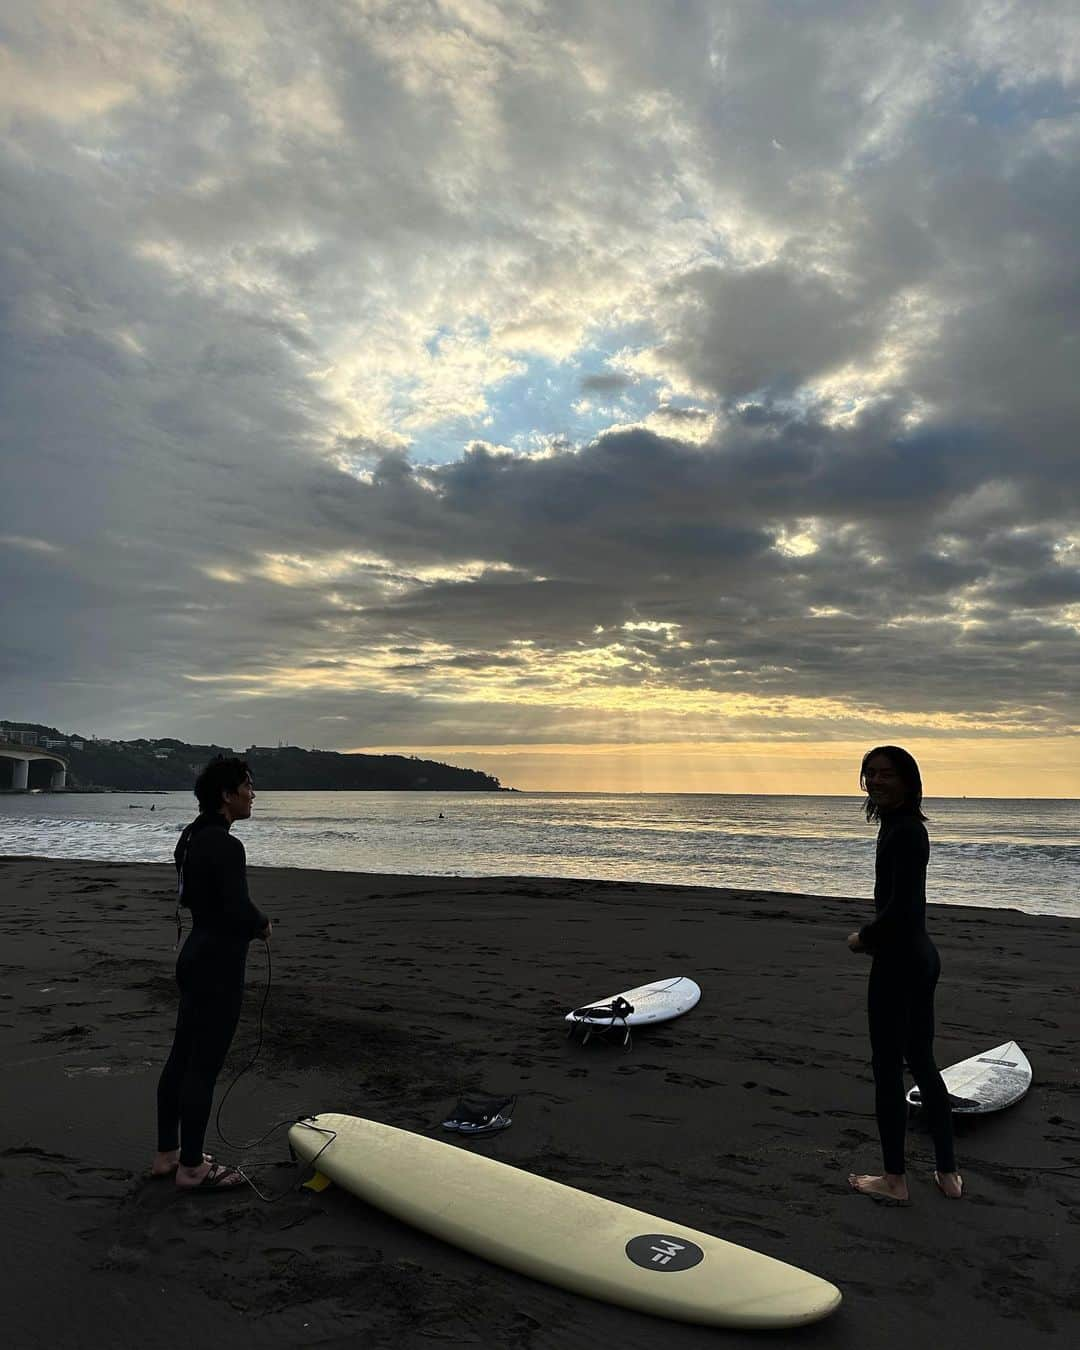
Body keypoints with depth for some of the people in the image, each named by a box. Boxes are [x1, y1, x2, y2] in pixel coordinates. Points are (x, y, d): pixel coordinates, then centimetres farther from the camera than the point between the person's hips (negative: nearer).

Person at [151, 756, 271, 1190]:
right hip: (219, 964, -10)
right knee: (204, 1067, 2)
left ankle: (166, 1154, 31)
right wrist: (263, 925, -4)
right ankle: (191, 1167, 16)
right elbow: (240, 913, -25)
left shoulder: (193, 837, 8)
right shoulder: (225, 846, -22)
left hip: (195, 955, 10)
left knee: (182, 1058, 18)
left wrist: (250, 921, 12)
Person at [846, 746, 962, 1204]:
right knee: (922, 1062, 18)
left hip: (899, 960, -10)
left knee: (887, 1066, 3)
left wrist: (863, 937, -10)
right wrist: (873, 935, 7)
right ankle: (948, 1173, 29)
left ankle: (894, 1179, 16)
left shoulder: (904, 831, -20)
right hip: (919, 955, 10)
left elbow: (901, 906, -24)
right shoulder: (901, 825, 11)